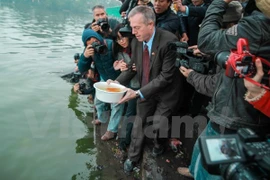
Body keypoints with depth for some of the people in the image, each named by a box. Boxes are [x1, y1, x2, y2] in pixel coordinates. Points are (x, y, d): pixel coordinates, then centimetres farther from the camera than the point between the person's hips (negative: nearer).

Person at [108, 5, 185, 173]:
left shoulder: (169, 41, -28)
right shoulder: (136, 41, -8)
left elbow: (166, 76, -28)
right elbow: (132, 67, 4)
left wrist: (138, 93, -31)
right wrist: (116, 82, -12)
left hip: (166, 92, -5)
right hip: (145, 91, 6)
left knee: (157, 125, -3)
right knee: (139, 123, 14)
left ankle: (159, 145, 36)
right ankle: (133, 157, 37)